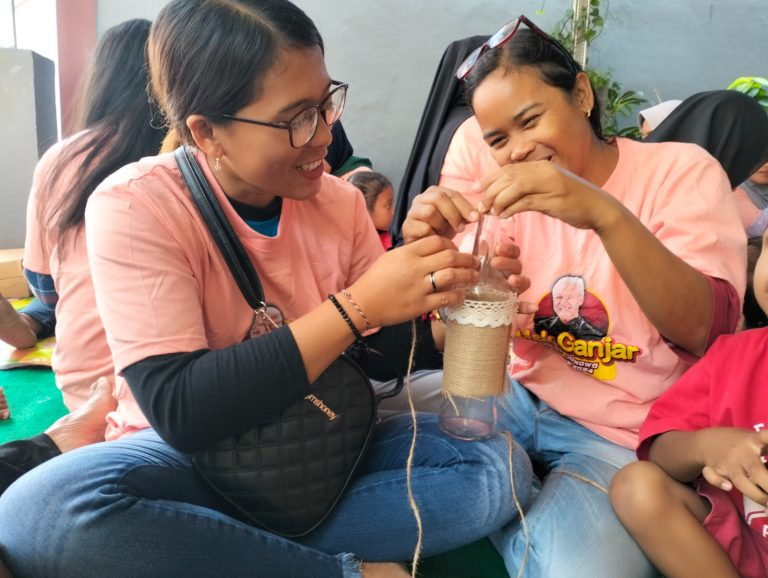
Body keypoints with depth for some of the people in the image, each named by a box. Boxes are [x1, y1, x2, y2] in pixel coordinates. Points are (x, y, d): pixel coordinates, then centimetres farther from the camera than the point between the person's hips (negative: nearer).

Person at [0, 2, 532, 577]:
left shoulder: (339, 200, -5)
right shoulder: (133, 207, -18)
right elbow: (180, 414, -27)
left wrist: (450, 307, -19)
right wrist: (356, 307, -31)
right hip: (189, 457, -3)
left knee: (499, 467, -14)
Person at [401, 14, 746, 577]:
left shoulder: (682, 171, -7)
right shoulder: (508, 192, 2)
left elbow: (705, 330, -21)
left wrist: (606, 215, -37)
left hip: (624, 435, -3)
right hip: (517, 396, 4)